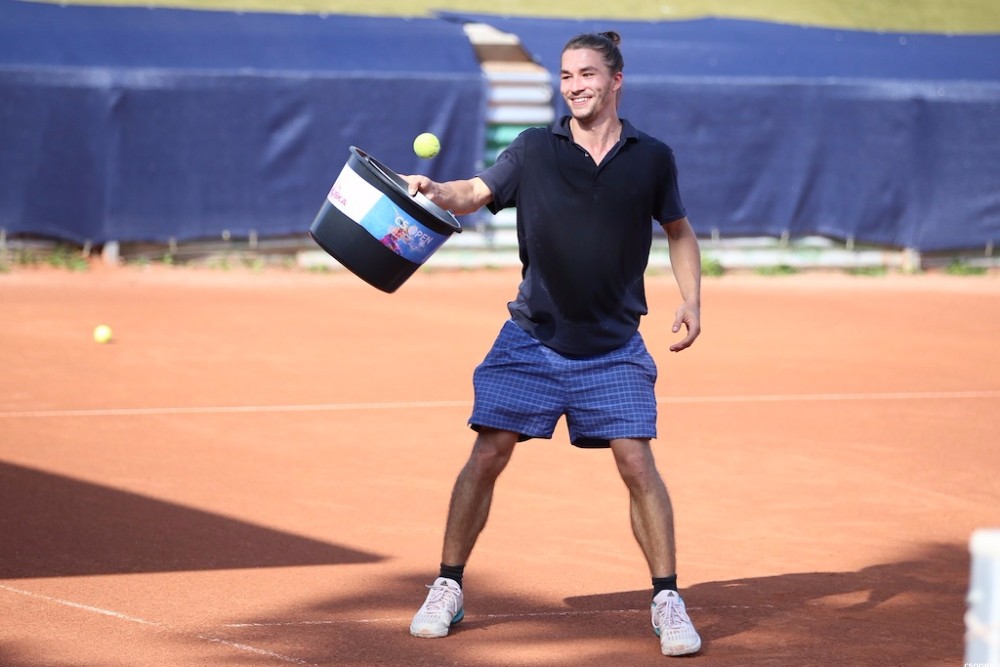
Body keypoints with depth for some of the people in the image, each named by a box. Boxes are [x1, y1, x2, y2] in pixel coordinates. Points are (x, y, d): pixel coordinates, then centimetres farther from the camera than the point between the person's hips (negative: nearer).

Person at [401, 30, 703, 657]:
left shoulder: (652, 158, 3)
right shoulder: (534, 150, 1)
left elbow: (679, 231, 15)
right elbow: (475, 194, 0)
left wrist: (692, 300, 4)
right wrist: (433, 191, -22)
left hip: (614, 348, 0)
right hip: (531, 339, 0)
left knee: (637, 463, -8)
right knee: (489, 453, -4)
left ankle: (668, 600, 3)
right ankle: (448, 589, 10)